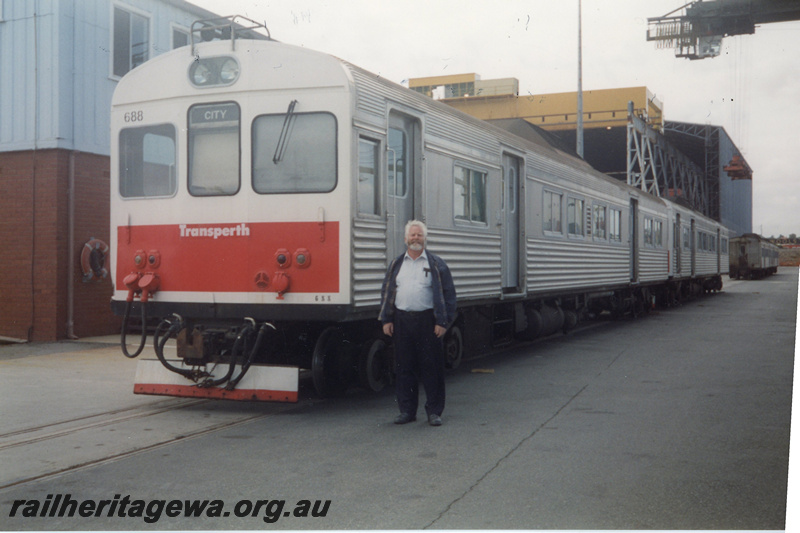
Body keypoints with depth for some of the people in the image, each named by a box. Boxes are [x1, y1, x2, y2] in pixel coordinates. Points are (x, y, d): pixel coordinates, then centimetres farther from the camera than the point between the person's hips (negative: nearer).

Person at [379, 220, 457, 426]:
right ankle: (407, 410, 16)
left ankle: (434, 411, 10)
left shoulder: (436, 264, 4)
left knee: (431, 367, 0)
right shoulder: (396, 264, 13)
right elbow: (387, 292, 14)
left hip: (427, 320, -3)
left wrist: (442, 322, -6)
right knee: (404, 367, 6)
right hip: (402, 321, 3)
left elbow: (448, 294, 2)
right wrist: (386, 320, 5)